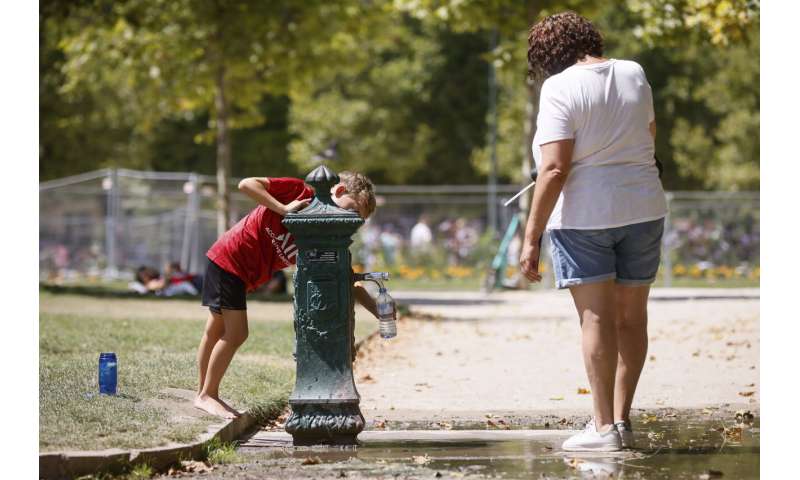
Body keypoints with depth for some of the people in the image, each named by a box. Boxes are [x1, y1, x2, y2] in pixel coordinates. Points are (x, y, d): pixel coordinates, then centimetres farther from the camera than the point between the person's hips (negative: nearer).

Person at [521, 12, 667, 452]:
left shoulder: (560, 89, -12)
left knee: (597, 317, -3)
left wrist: (531, 238, -15)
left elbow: (554, 169, -19)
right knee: (631, 316, 12)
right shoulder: (633, 74, 7)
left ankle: (604, 426, -4)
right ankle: (622, 419, 17)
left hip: (583, 216, -5)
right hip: (643, 209, 6)